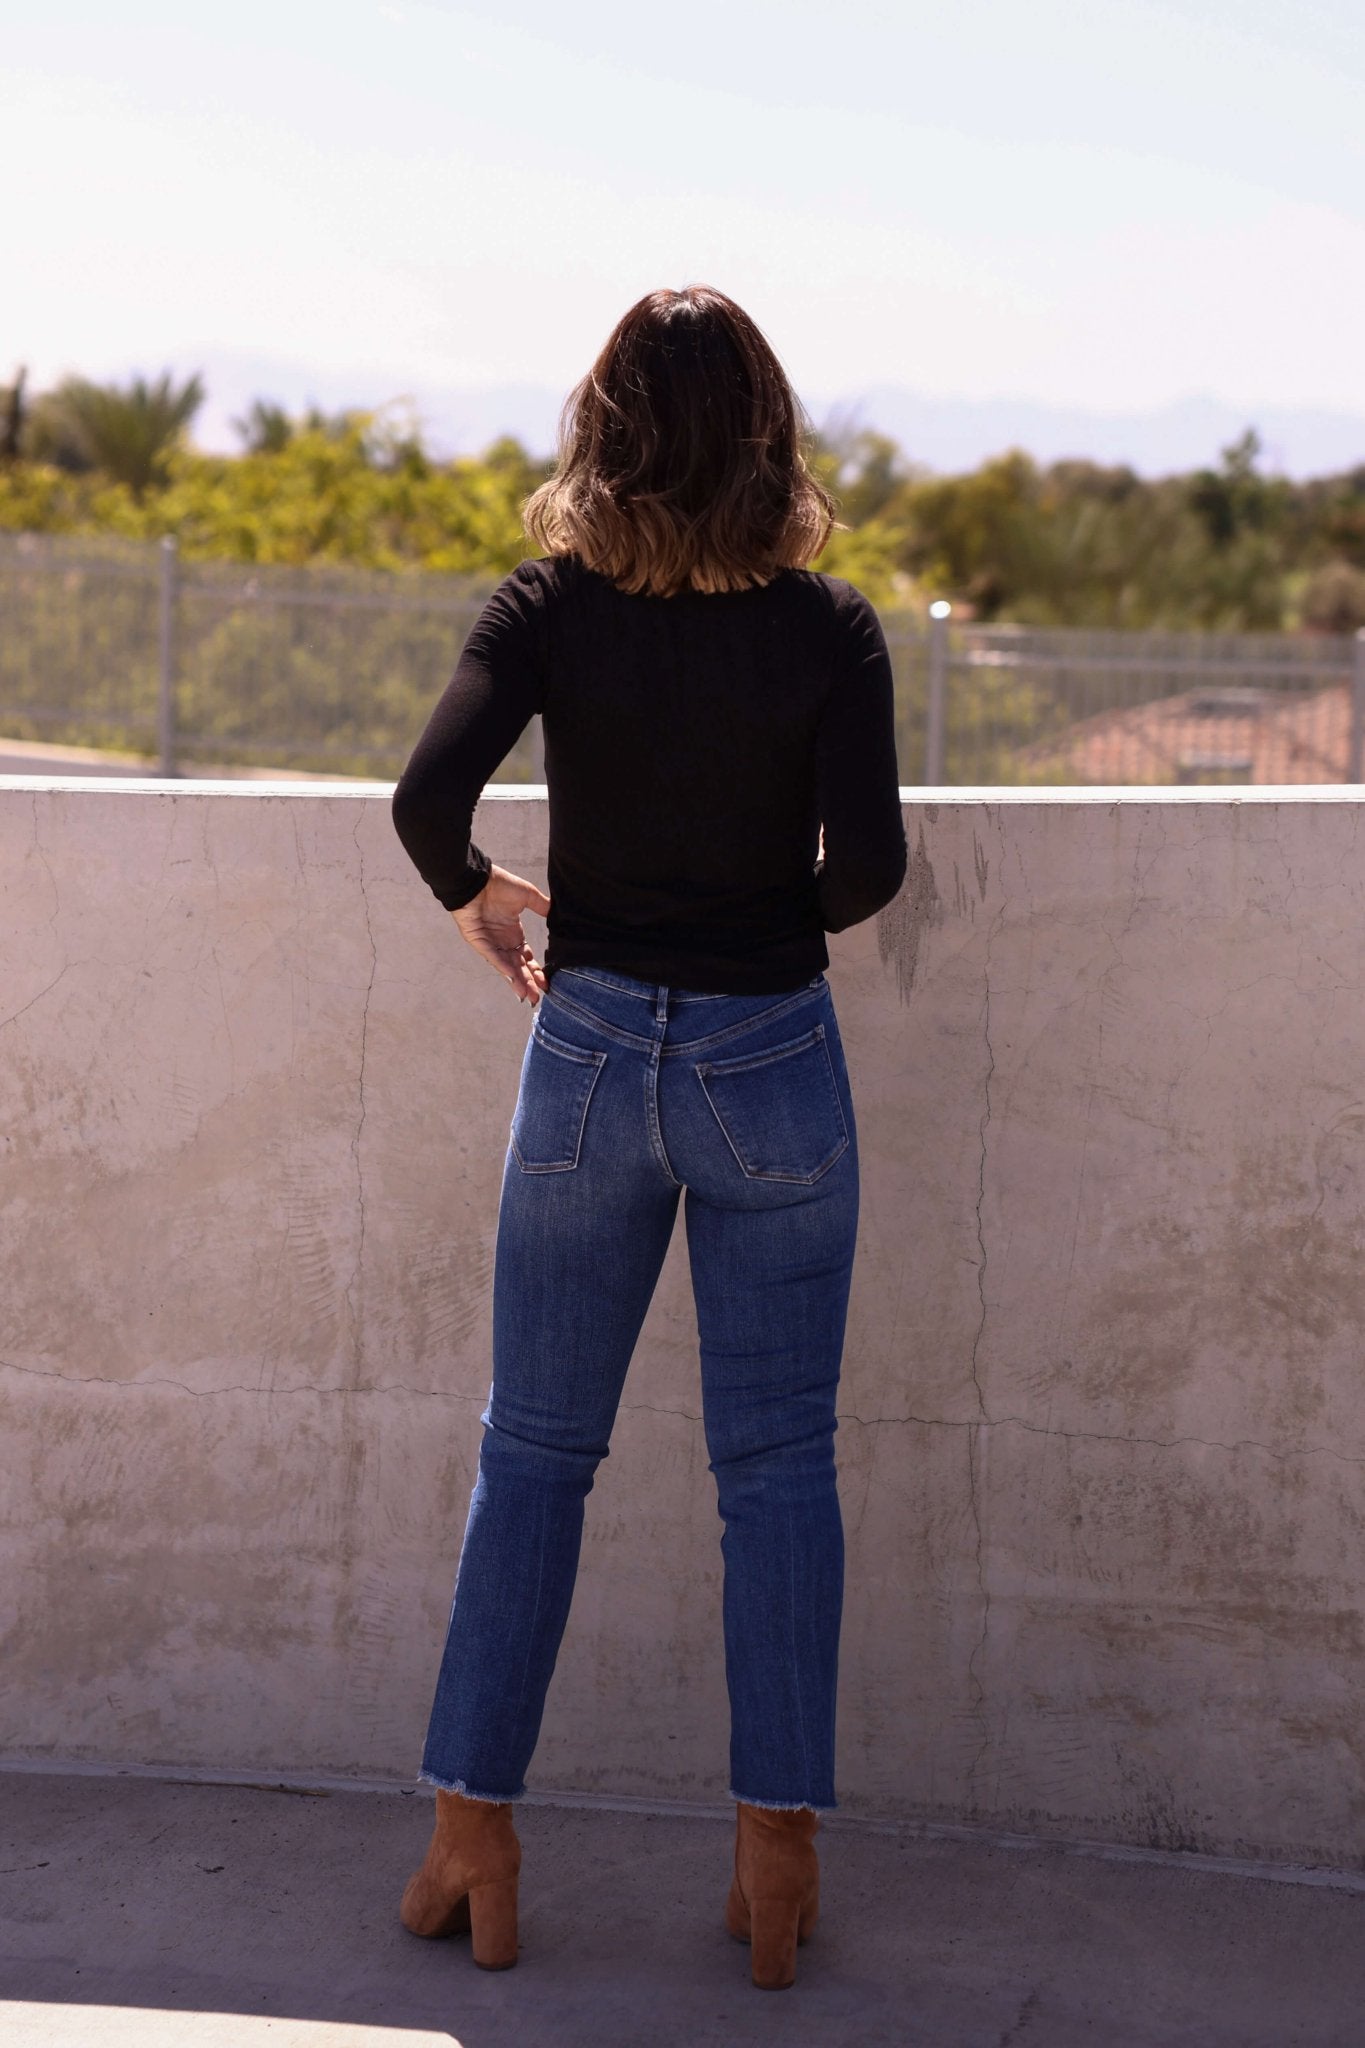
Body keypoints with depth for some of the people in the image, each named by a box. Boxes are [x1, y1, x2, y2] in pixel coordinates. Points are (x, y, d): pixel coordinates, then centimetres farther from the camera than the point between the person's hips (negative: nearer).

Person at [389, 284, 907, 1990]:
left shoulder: (551, 605, -6)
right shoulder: (830, 627, -8)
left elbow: (429, 794, -18)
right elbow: (868, 858, -16)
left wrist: (470, 896, 2)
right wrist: (802, 914, 6)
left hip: (591, 1052, 1)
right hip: (771, 1063, -1)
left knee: (532, 1457, 11)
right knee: (778, 1465, 7)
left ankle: (472, 1844, 13)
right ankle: (777, 1863, 9)